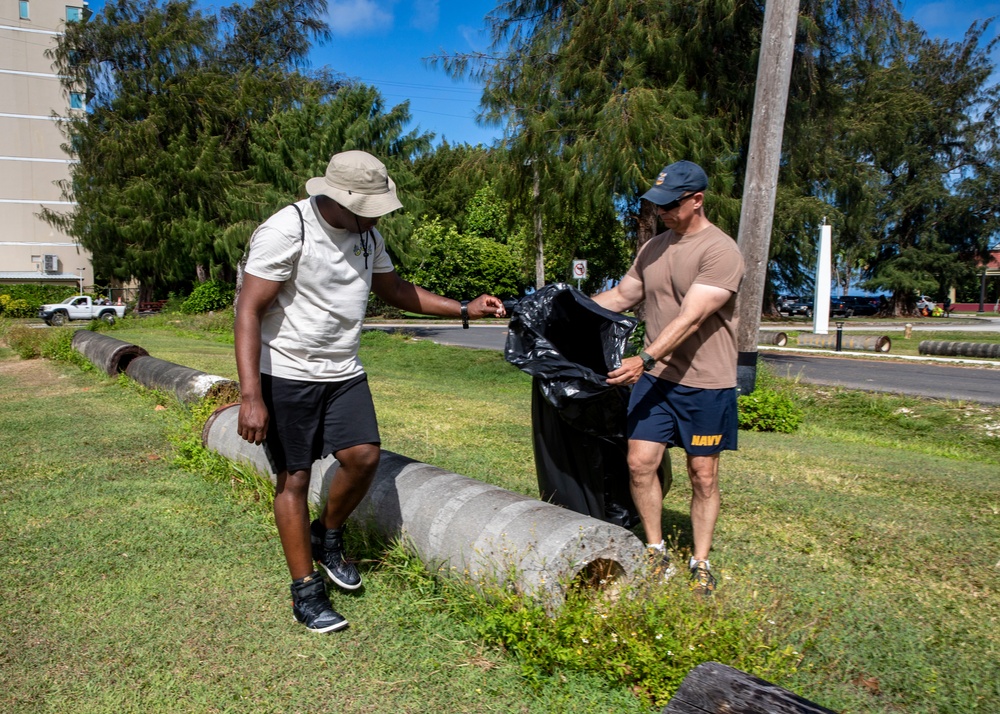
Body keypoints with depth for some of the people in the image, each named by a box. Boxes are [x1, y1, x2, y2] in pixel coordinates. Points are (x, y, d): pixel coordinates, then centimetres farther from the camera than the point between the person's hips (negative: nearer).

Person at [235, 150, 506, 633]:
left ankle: (327, 537, 22)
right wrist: (251, 397, -25)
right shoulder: (286, 231, -18)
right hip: (287, 375, -6)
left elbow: (395, 290, 17)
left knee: (364, 456, -7)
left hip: (344, 372, 6)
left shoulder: (367, 235, 5)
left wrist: (464, 310, 8)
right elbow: (248, 311, -19)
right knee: (294, 477, 1)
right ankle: (306, 591, 15)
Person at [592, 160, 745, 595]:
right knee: (639, 462, 0)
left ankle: (701, 564, 23)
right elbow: (620, 296, 18)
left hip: (706, 383, -5)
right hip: (654, 378, 6)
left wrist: (645, 358, -32)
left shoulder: (720, 252, -14)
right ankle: (656, 552, 19)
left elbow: (690, 319, -23)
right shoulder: (653, 248, 10)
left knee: (703, 476, 7)